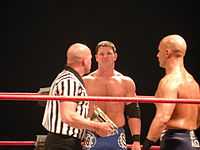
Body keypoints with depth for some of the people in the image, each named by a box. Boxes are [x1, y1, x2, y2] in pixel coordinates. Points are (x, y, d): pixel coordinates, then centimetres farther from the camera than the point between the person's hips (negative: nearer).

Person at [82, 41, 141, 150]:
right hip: (93, 137, -1)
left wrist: (136, 140, -2)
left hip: (117, 138, 1)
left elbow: (133, 113, 8)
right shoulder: (86, 82, 5)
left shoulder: (126, 83, 8)